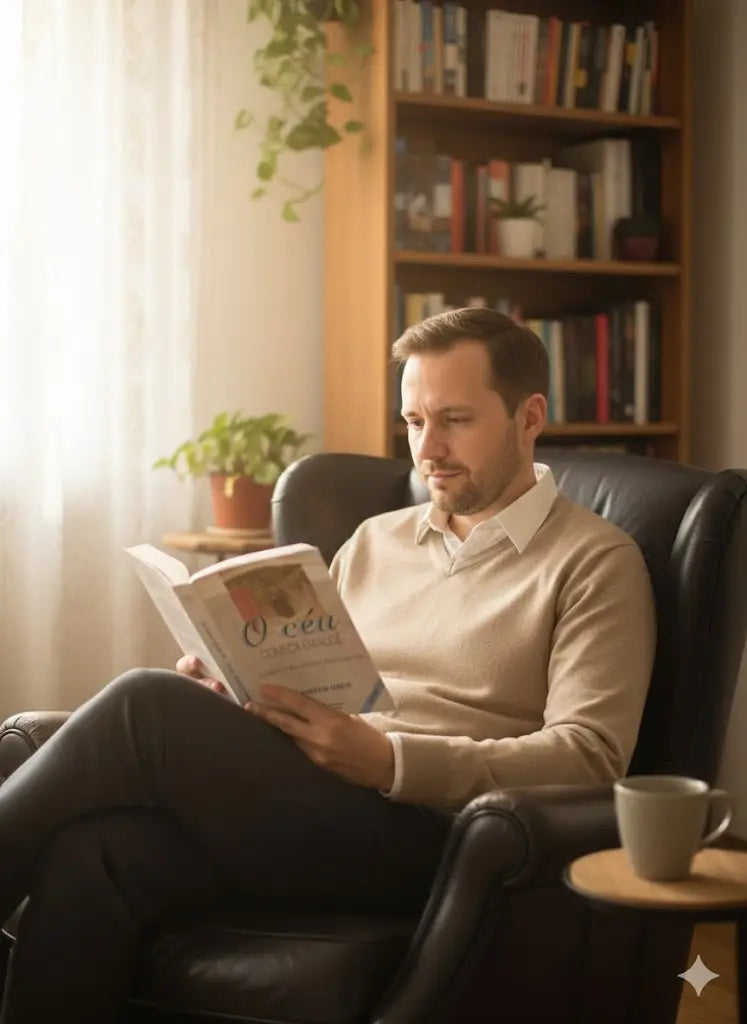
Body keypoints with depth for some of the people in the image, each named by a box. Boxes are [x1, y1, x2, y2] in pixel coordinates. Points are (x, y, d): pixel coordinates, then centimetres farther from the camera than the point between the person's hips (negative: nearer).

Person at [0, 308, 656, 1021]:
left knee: (149, 707, -23)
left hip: (428, 835, -5)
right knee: (89, 854, -27)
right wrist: (224, 695, 0)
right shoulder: (374, 541, 24)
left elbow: (588, 756, -8)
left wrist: (387, 760, -19)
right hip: (302, 812, 6)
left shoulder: (596, 562, 5)